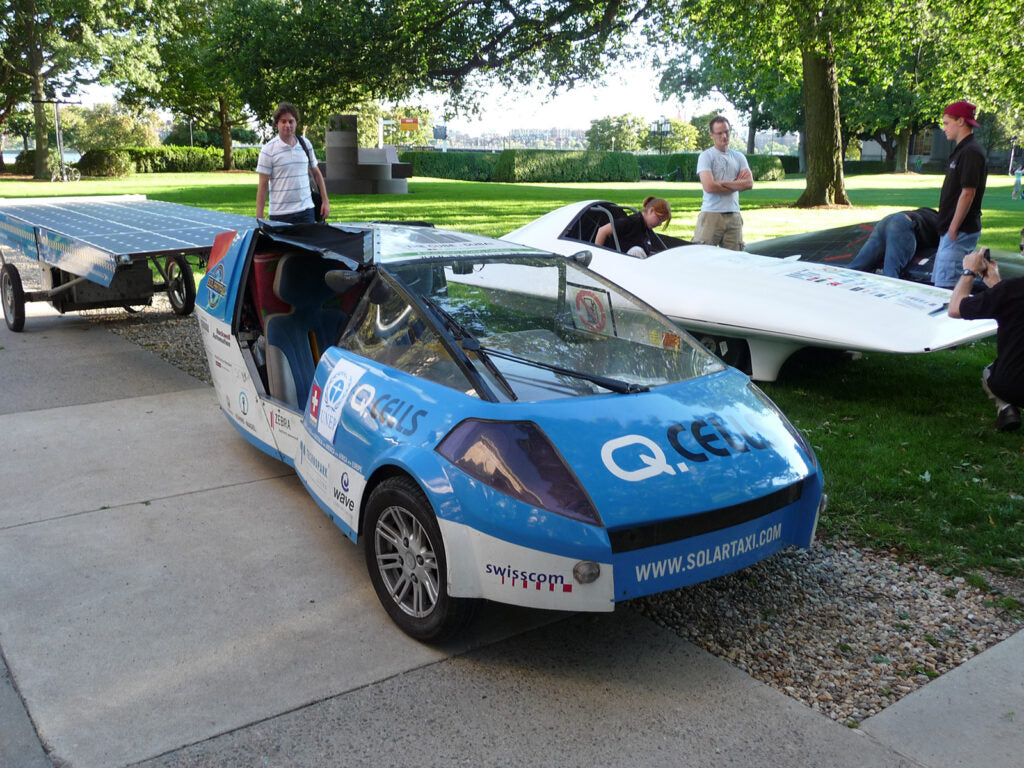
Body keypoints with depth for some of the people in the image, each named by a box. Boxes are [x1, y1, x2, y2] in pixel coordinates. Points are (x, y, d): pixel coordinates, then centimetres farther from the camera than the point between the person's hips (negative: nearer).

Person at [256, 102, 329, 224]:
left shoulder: (305, 144, 9)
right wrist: (259, 217, -9)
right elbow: (263, 185, -5)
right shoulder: (268, 150, -4)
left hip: (306, 210, 3)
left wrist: (325, 201, 12)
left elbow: (316, 173, 18)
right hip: (280, 214, -3)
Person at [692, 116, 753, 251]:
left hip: (733, 215, 5)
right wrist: (737, 184, 1)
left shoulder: (739, 157, 15)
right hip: (711, 214, -4)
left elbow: (749, 183, 3)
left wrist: (722, 182, -6)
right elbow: (709, 187, -12)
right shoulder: (706, 156, 0)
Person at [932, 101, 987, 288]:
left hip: (960, 232, -11)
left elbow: (967, 194, -21)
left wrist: (953, 230, -20)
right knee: (938, 281, 15)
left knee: (945, 286, -12)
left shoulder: (971, 152, -16)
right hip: (952, 230, 11)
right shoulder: (962, 150, 17)